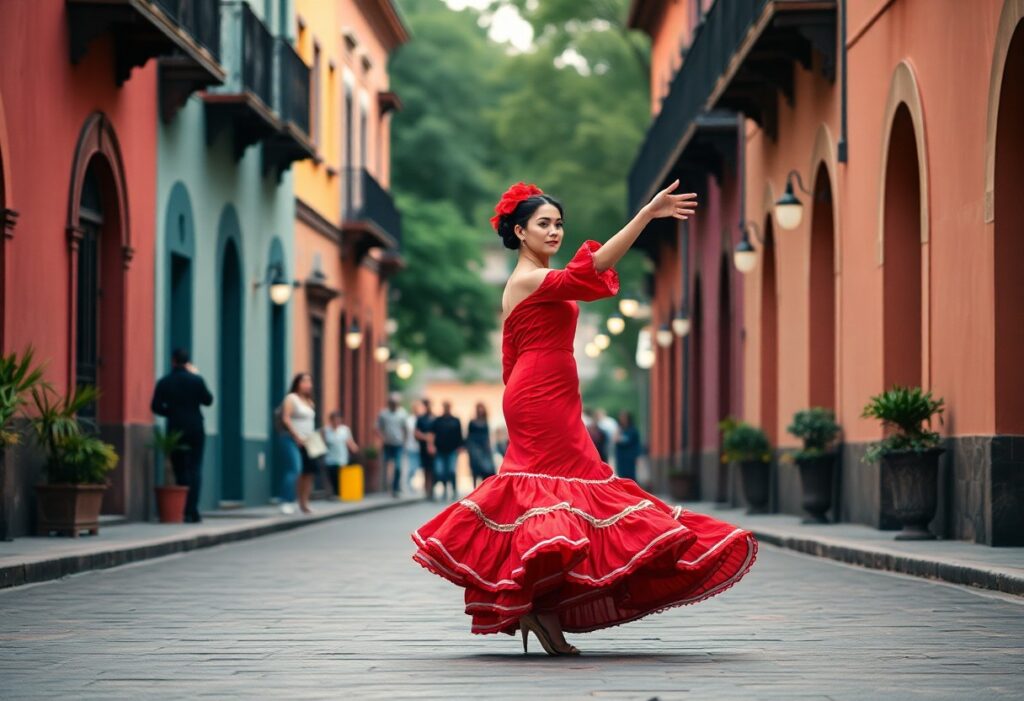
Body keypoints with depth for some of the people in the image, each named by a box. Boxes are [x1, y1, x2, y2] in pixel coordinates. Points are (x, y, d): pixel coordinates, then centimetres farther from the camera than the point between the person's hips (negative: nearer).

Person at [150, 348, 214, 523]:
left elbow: (156, 407, -3)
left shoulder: (164, 382, -3)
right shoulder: (196, 380, -6)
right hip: (195, 430, -1)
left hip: (175, 430, 2)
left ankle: (181, 511, 6)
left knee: (179, 471, 9)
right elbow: (208, 400, 5)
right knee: (194, 470, 0)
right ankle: (191, 511, -11)